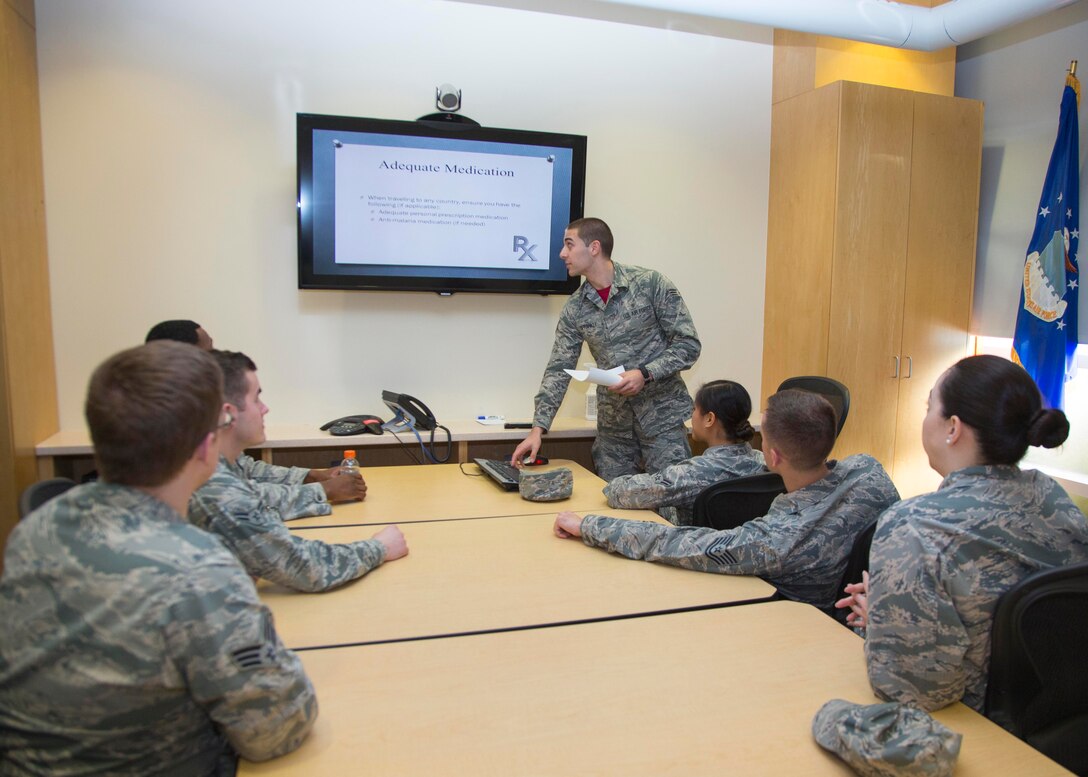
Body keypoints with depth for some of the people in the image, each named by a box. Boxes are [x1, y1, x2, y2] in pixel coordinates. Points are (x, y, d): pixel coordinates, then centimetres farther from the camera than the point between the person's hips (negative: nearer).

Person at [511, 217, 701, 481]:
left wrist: (645, 373, -21)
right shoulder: (574, 309, 3)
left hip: (661, 418, -3)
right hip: (612, 425, 4)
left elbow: (689, 344, -7)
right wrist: (538, 428, -7)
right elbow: (558, 370, 2)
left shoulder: (651, 283, -8)